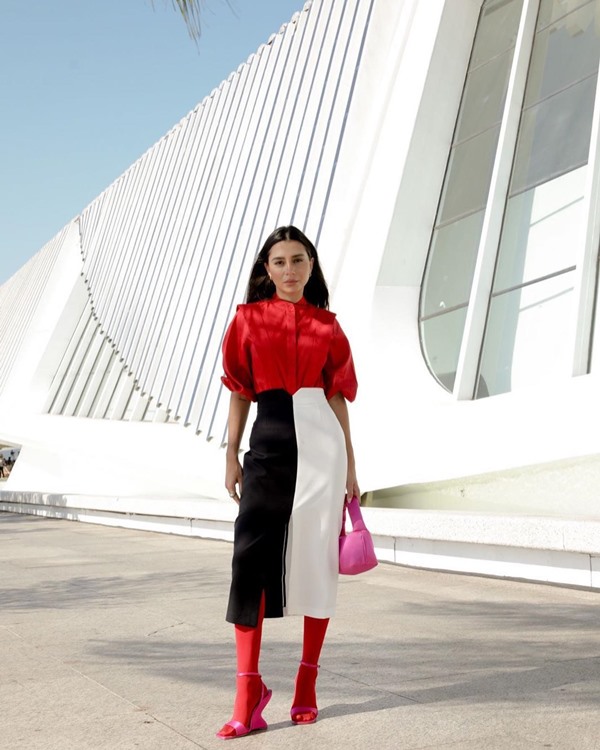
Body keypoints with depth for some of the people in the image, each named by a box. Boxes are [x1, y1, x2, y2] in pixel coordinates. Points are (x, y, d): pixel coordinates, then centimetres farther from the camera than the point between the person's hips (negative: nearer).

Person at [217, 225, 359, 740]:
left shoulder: (327, 325, 9)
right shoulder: (248, 318, 9)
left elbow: (338, 396, 10)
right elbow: (240, 393, 9)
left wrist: (350, 465, 8)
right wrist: (231, 456, 4)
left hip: (320, 441, 0)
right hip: (269, 438, 0)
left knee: (317, 558, 2)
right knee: (250, 556, -10)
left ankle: (307, 682, 15)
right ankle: (249, 690, -3)